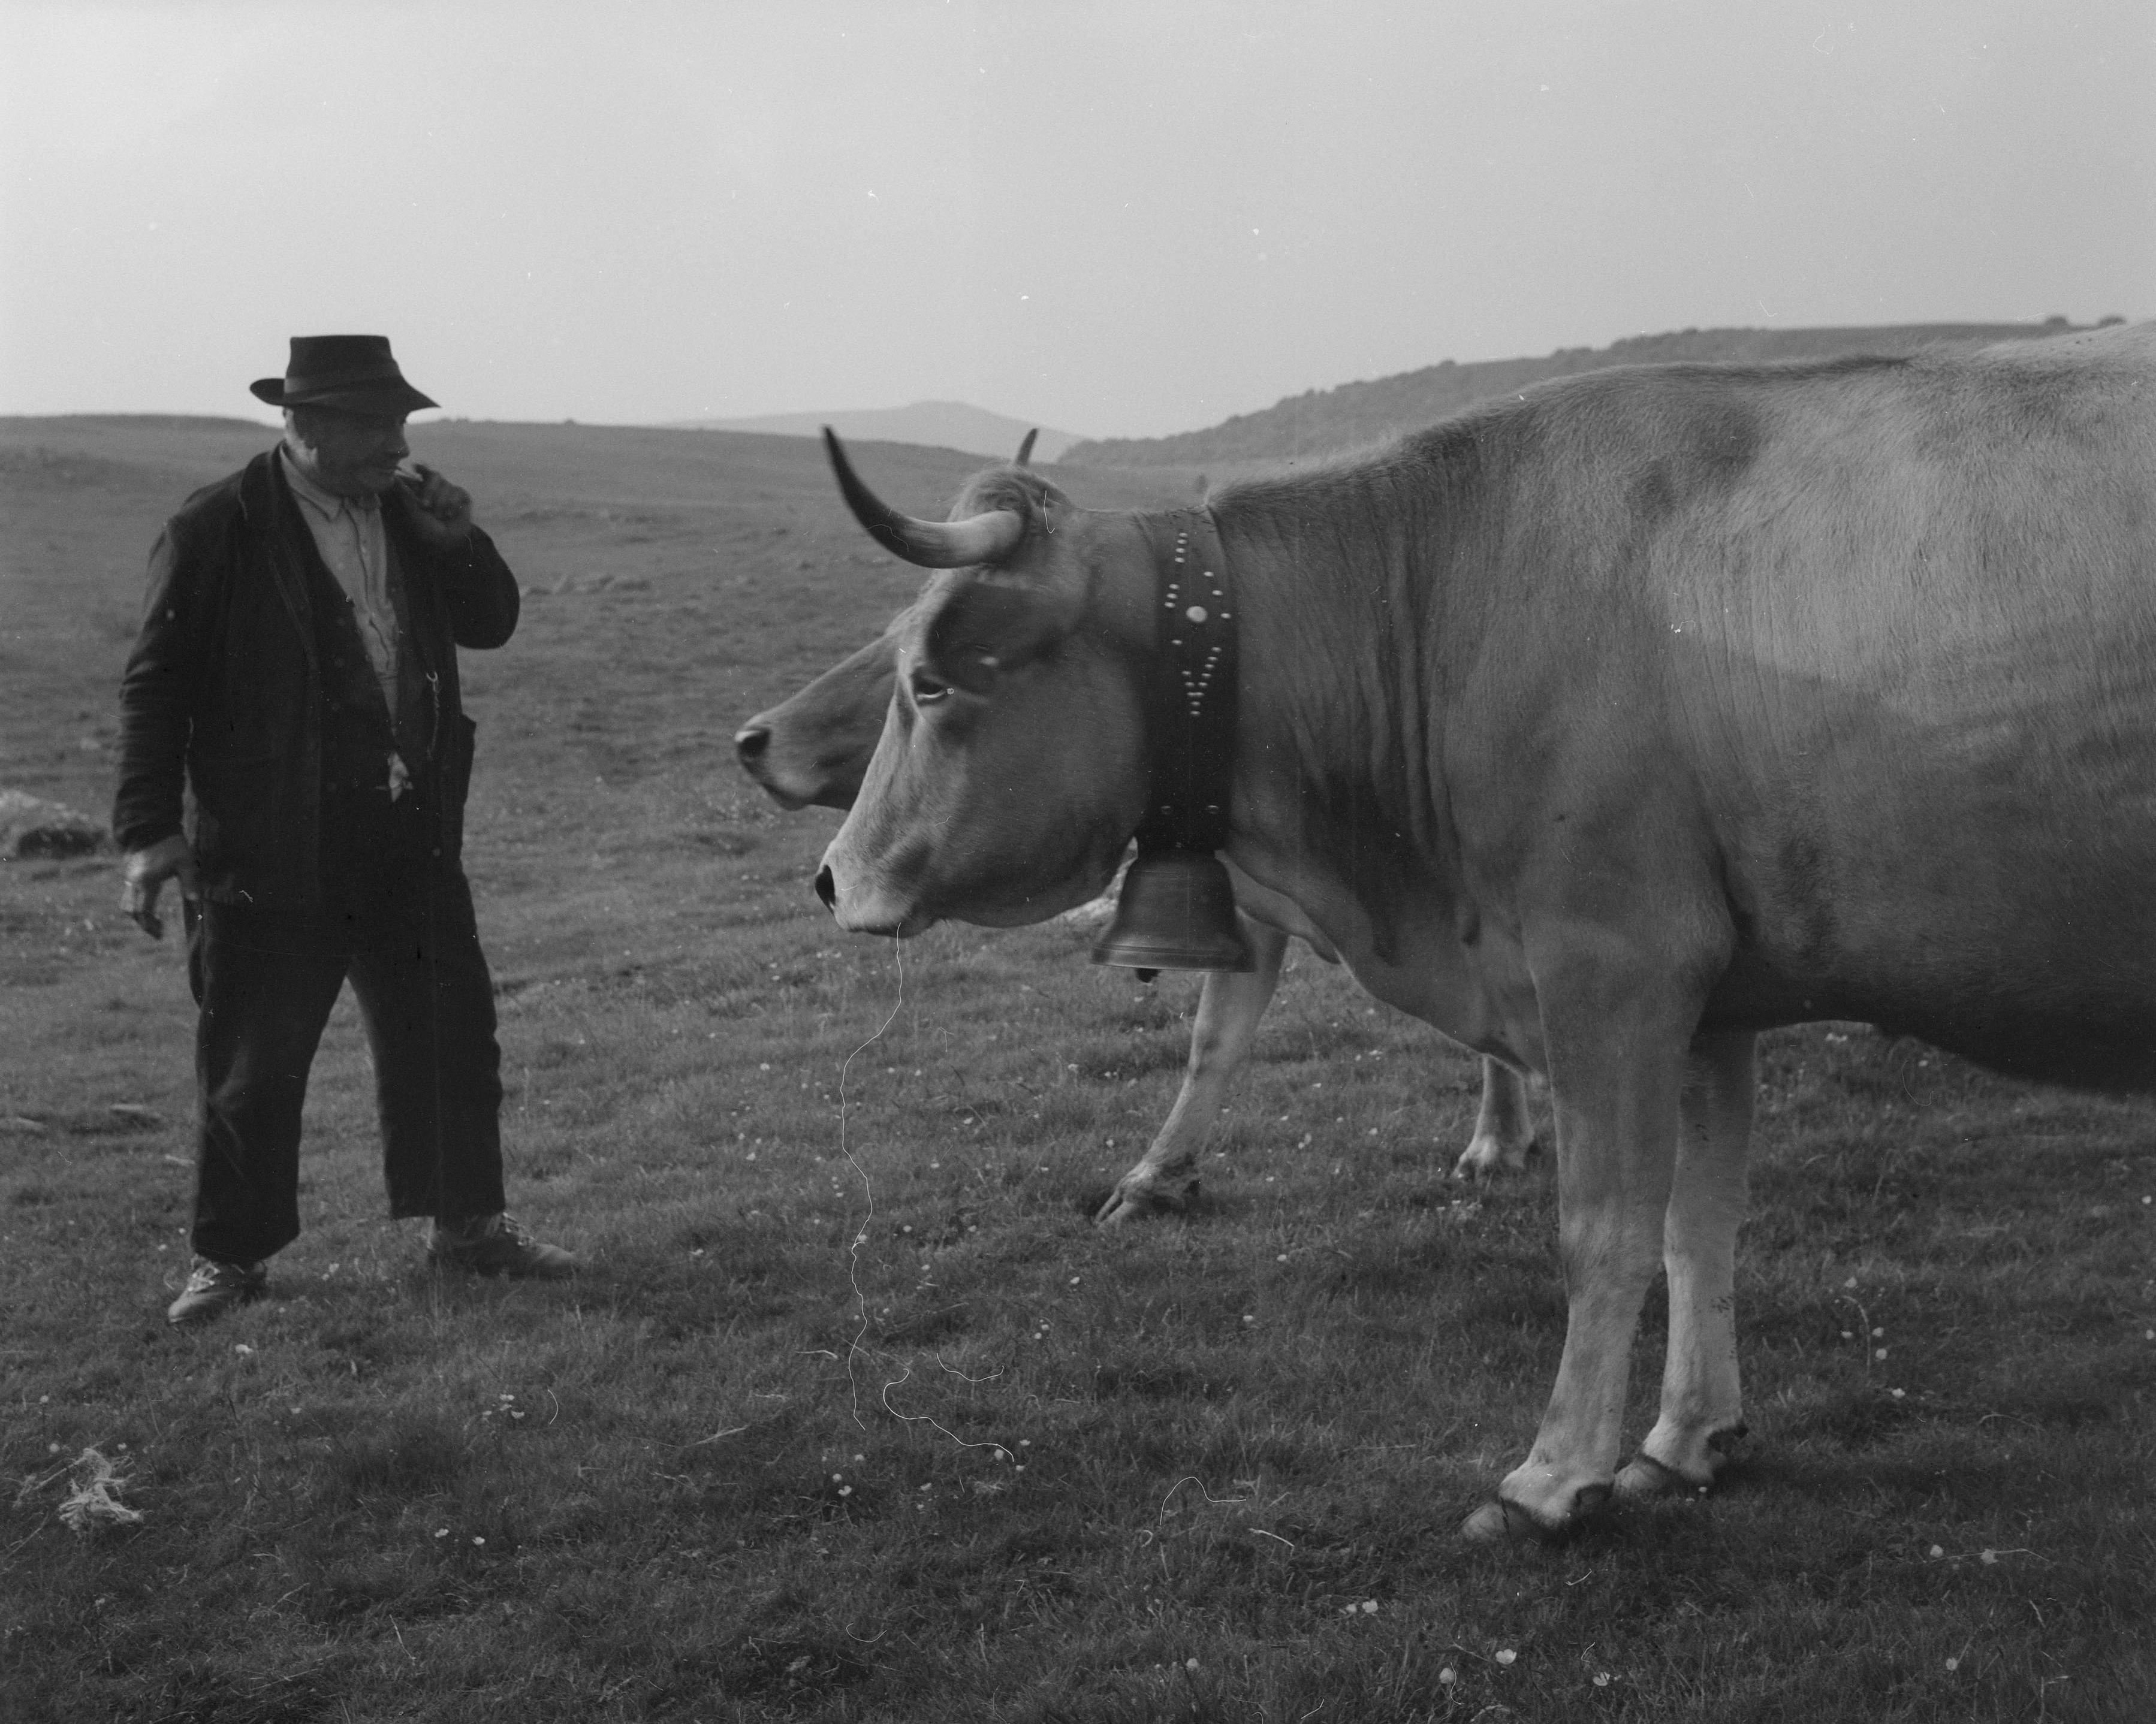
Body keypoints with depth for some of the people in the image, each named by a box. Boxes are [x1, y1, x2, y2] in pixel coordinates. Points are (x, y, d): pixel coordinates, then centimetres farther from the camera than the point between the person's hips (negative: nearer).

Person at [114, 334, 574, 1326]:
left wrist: (458, 541, -5)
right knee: (253, 1064, 4)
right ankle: (230, 1255, 20)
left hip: (411, 836, 5)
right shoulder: (217, 532, -9)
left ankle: (467, 1226, 27)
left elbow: (491, 625, 15)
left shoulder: (405, 513, 8)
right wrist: (149, 831, -12)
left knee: (451, 1034, 12)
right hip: (271, 847, -5)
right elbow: (156, 684, -7)